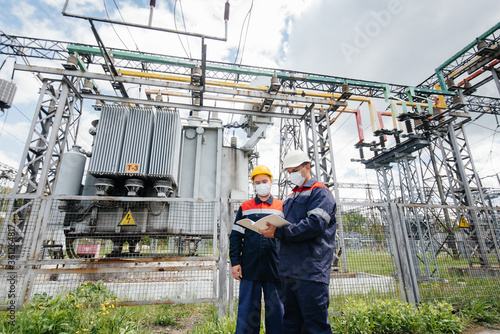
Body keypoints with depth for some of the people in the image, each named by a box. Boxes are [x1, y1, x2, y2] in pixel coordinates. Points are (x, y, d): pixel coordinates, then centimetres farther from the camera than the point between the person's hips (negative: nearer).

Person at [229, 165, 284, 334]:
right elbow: (235, 237, 7)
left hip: (275, 268, 0)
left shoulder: (281, 207, 8)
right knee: (247, 310, 8)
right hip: (249, 268, 0)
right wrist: (235, 262, -1)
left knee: (276, 310, 10)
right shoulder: (245, 207, 9)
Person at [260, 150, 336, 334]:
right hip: (289, 270, 8)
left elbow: (315, 224, -19)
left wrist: (279, 233, -21)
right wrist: (271, 228, 3)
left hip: (310, 270, -8)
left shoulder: (320, 192, -4)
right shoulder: (291, 197, 22)